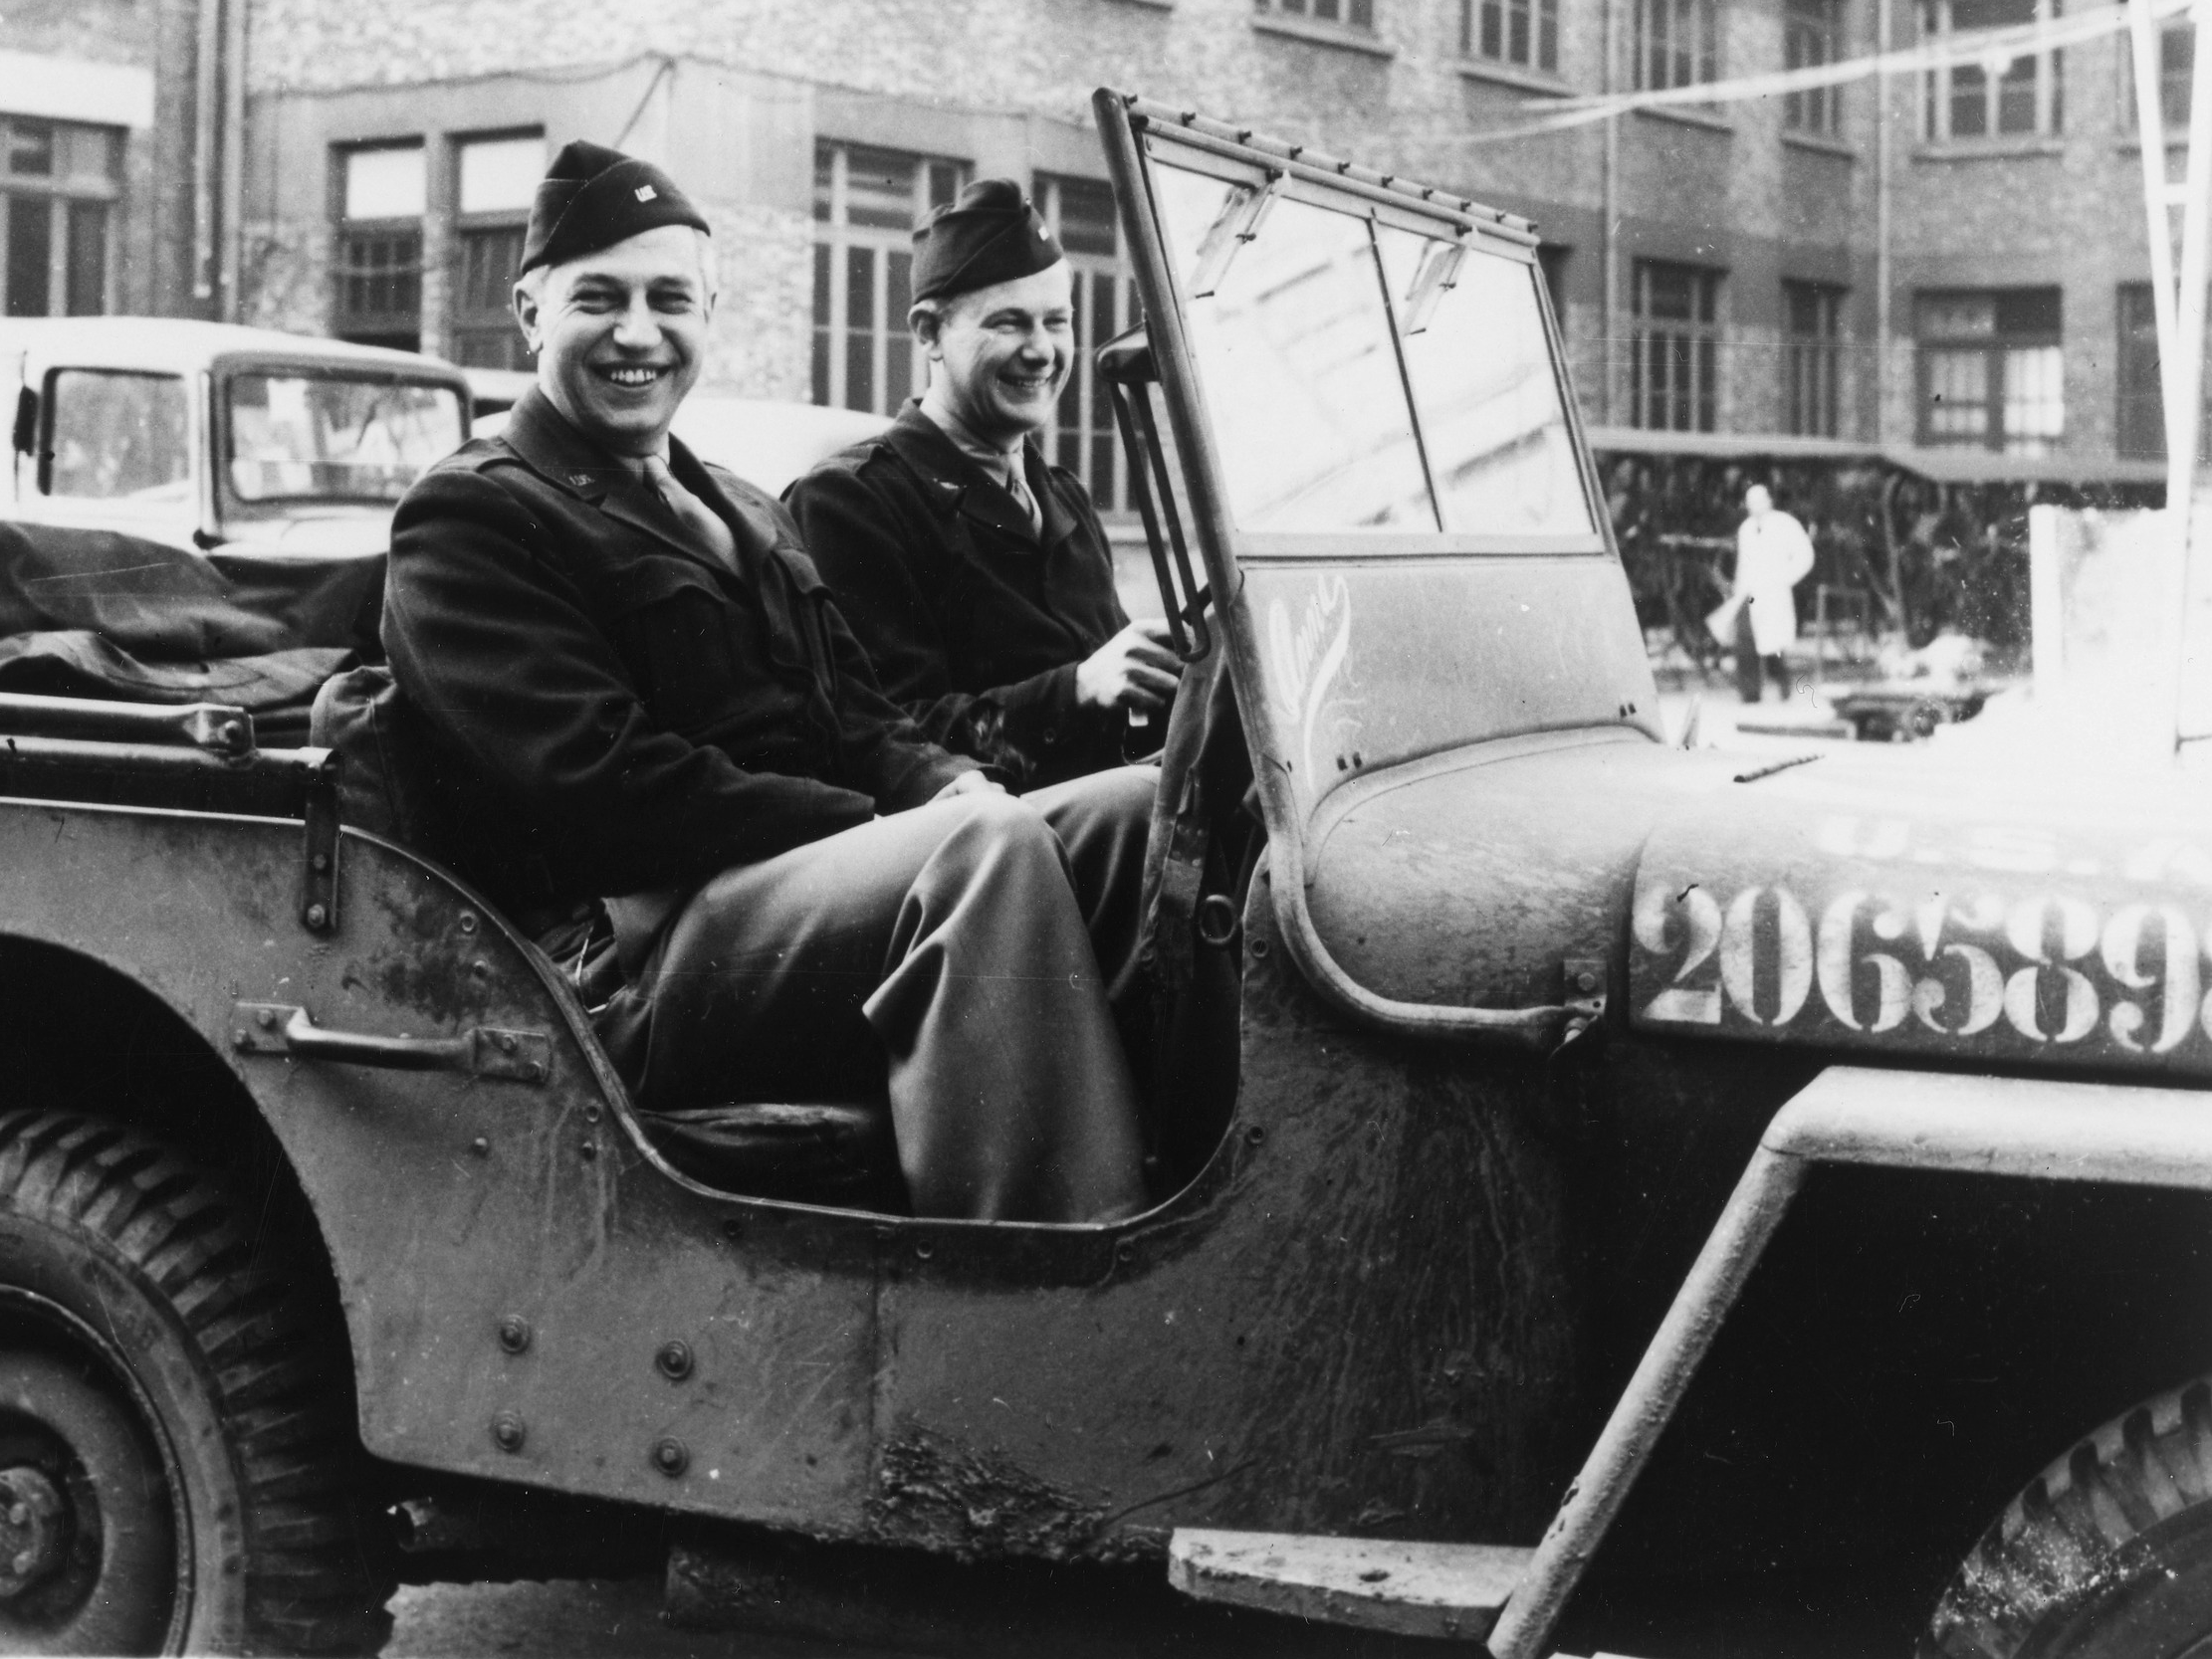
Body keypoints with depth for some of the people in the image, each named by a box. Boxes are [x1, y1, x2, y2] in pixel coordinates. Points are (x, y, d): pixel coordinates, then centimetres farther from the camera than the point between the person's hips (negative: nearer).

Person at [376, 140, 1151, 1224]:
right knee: (991, 849, -33)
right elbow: (600, 785, -12)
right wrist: (886, 835, -16)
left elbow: (858, 728, 24)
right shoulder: (470, 521, 1)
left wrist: (950, 792, -2)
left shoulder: (742, 516, 29)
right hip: (637, 961, -8)